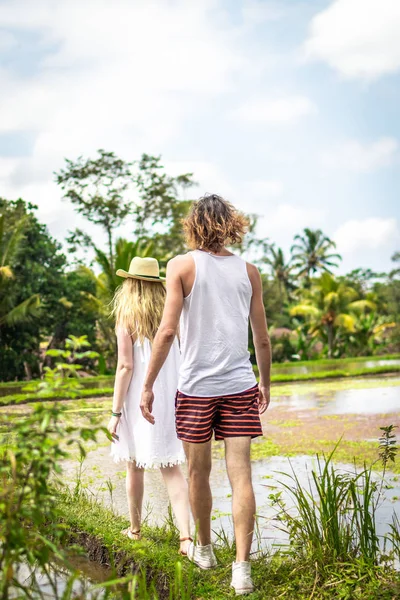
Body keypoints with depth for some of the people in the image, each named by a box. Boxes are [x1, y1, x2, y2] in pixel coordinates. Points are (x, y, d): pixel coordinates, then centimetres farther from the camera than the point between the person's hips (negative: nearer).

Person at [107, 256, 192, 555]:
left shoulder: (126, 318, -8)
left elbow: (125, 366, -13)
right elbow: (184, 360, 5)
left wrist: (116, 412, -8)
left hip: (138, 400, -3)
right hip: (171, 398, 3)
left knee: (135, 466, 15)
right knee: (172, 468, 4)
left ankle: (135, 528, 30)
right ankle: (186, 535, -9)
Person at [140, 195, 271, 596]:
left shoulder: (182, 266, -3)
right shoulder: (249, 271, 6)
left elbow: (168, 330, -11)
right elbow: (261, 338, 9)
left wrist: (148, 385, -6)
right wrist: (265, 383, 22)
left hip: (196, 386, -2)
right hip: (240, 385, 2)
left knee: (198, 473, 14)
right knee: (240, 475, 0)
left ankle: (204, 549, 31)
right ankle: (242, 566, -6)